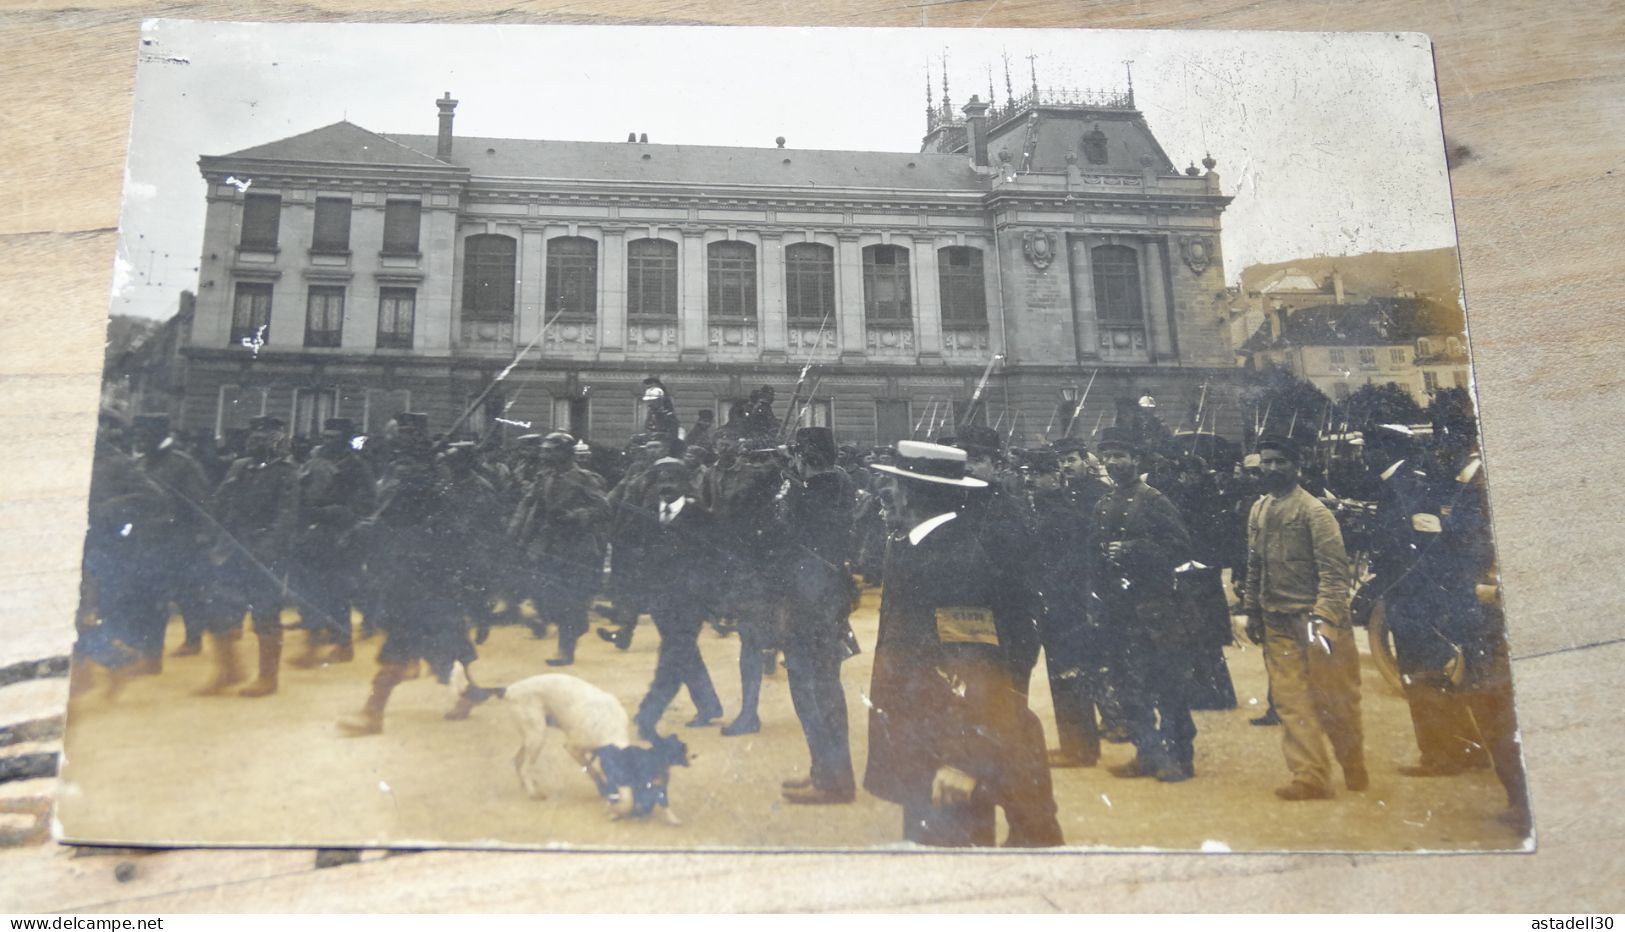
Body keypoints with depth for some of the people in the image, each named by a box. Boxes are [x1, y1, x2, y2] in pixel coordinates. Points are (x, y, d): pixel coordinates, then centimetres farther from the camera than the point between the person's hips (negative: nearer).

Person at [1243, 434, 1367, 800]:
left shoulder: (1313, 510, -8)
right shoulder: (1258, 512, 12)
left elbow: (1334, 569, -14)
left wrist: (1324, 618, -21)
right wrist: (1252, 612, 13)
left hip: (1314, 619, -5)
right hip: (1277, 625, 5)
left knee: (1334, 700, 4)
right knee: (1291, 702, 1)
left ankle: (1355, 771, 23)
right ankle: (1310, 777, 4)